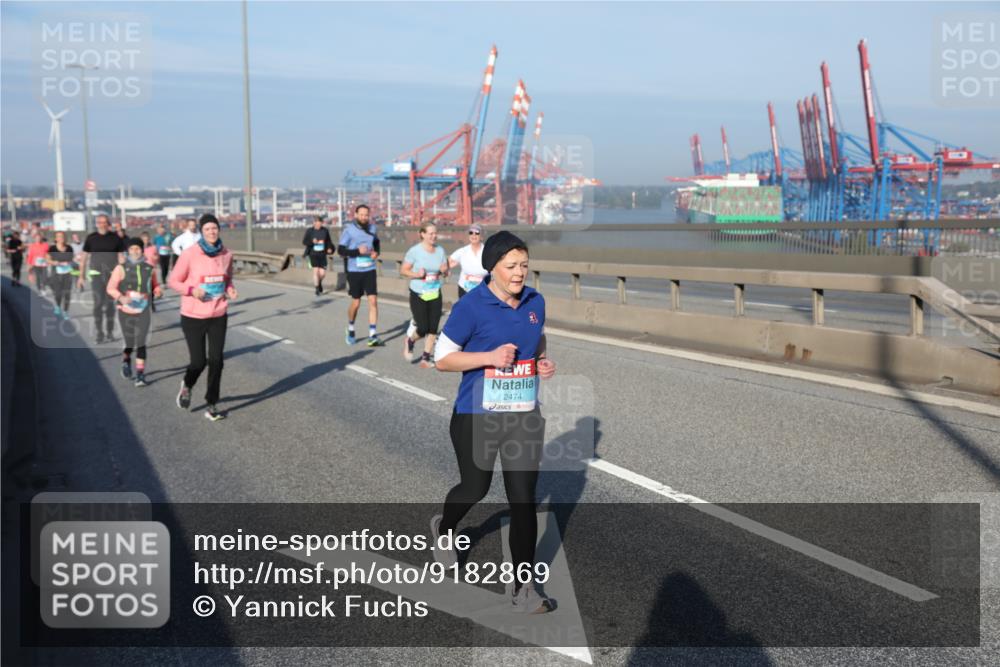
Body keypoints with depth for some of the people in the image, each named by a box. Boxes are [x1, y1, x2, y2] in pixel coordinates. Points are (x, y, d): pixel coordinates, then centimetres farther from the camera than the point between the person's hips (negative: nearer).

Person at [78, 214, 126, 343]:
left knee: (110, 303, 4)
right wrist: (81, 276, 6)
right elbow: (84, 257, 8)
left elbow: (121, 257, 4)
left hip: (112, 274, 0)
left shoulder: (115, 238, 1)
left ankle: (110, 332, 15)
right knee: (98, 302, -5)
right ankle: (99, 333, 1)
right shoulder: (91, 238, 3)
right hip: (96, 274, 0)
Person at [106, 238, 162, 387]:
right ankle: (126, 359, 39)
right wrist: (121, 297, -23)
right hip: (126, 311, -1)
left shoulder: (149, 269, 3)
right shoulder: (121, 268, -4)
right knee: (130, 343, 5)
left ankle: (140, 374, -3)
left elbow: (155, 285, 18)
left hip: (143, 311, 1)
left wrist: (158, 291, -5)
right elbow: (111, 288, -6)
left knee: (141, 343, -7)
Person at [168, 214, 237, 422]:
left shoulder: (226, 254, 1)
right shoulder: (190, 254, -10)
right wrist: (192, 290, -20)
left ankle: (211, 406, 13)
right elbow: (173, 281, -2)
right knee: (199, 361, -1)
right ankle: (187, 386, 34)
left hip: (218, 315, 3)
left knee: (216, 361, 0)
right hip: (193, 316, -3)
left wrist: (230, 288, -3)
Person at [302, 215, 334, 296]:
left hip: (322, 254, 2)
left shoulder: (325, 230, 3)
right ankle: (317, 288, 4)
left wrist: (330, 248, -4)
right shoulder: (310, 231, -1)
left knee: (322, 273, -2)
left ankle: (319, 283, 32)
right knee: (316, 270, -10)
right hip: (313, 254, -2)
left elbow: (329, 241, 13)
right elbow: (304, 242, 0)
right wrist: (312, 242, -16)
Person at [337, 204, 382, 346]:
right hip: (354, 271, -3)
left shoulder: (372, 228, 5)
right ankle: (350, 329, 33)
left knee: (373, 301, -7)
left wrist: (376, 252, 2)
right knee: (356, 303, 6)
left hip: (370, 270, 3)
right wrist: (357, 251, -22)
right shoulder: (348, 230, -8)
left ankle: (372, 336, -5)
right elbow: (340, 250, -9)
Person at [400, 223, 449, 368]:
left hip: (435, 295, 4)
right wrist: (416, 274, -21)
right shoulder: (414, 251, -9)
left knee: (433, 329, 0)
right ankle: (410, 340, 25)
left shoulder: (440, 250, 4)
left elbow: (445, 273, 13)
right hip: (418, 295, -4)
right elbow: (403, 270, -5)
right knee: (423, 328, -7)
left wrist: (444, 270, -10)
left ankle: (426, 357, 12)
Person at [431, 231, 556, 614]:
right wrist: (489, 357, -22)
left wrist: (543, 363, 0)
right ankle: (442, 530, 51)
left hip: (524, 417, 4)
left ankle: (523, 589, 11)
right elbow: (442, 358, -9)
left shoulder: (535, 302, 3)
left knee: (524, 500, 1)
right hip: (477, 418, -4)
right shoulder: (471, 307, -13)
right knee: (476, 488, 15)